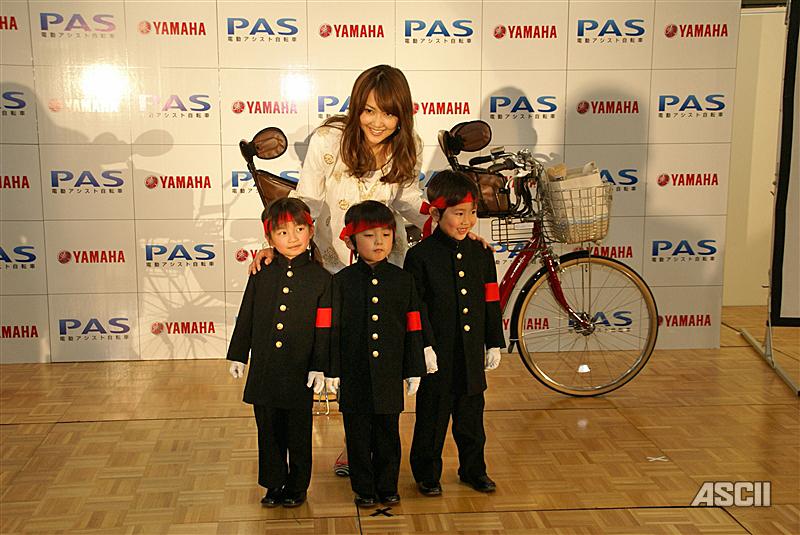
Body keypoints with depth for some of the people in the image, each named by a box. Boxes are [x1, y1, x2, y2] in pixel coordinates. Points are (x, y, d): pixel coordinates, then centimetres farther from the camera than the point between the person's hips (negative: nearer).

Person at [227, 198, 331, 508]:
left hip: (300, 372, -2)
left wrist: (320, 367, -7)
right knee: (269, 431, 13)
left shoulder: (320, 278, -5)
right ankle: (274, 484, 29)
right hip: (263, 370, 3)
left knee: (299, 434, 10)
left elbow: (324, 327, -5)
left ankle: (296, 487, 26)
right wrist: (238, 355, 9)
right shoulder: (261, 275, 1)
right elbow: (246, 317, 8)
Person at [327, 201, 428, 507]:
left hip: (389, 374, 1)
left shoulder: (402, 279, 2)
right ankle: (364, 489, 23)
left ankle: (387, 487, 26)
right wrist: (332, 370, -3)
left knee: (388, 433, 10)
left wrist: (414, 370, 3)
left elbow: (413, 328, 4)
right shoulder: (342, 281, -2)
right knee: (358, 435, 8)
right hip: (354, 375, -1)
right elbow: (334, 329, 0)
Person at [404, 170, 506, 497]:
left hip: (472, 353, 4)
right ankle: (427, 473, 23)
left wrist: (494, 344, 9)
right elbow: (415, 307, -9)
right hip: (437, 354, -4)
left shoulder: (482, 254, 6)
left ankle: (473, 469, 31)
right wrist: (424, 347, -14)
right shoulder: (420, 256, -8)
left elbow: (491, 301, 10)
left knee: (471, 413, 15)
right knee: (432, 415, 7)